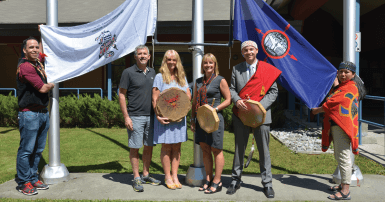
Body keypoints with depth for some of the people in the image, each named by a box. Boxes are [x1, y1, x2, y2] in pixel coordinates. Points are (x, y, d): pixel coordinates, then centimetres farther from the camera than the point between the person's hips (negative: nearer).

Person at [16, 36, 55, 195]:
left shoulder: (38, 61, 12)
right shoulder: (25, 66, -14)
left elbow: (42, 52, 37)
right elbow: (43, 88, -17)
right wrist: (52, 85, 3)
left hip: (43, 112, 9)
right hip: (29, 114, -9)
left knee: (38, 149, 13)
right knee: (26, 150, 0)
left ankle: (33, 179, 24)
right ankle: (24, 183, 10)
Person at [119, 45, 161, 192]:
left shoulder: (152, 72, 12)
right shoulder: (128, 72, -4)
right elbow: (121, 95, -6)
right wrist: (126, 117, -12)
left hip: (150, 116, 5)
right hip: (135, 117, -5)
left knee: (149, 147, 11)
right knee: (135, 148, 1)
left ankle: (146, 175, 24)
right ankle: (136, 178, 12)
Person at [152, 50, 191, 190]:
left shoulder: (182, 77, 14)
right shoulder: (160, 77, 0)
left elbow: (188, 95, 14)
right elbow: (155, 99, -6)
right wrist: (158, 115, -17)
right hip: (165, 118, -4)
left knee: (177, 146, 7)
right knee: (166, 146, 0)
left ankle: (175, 176, 16)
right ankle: (167, 177, 12)